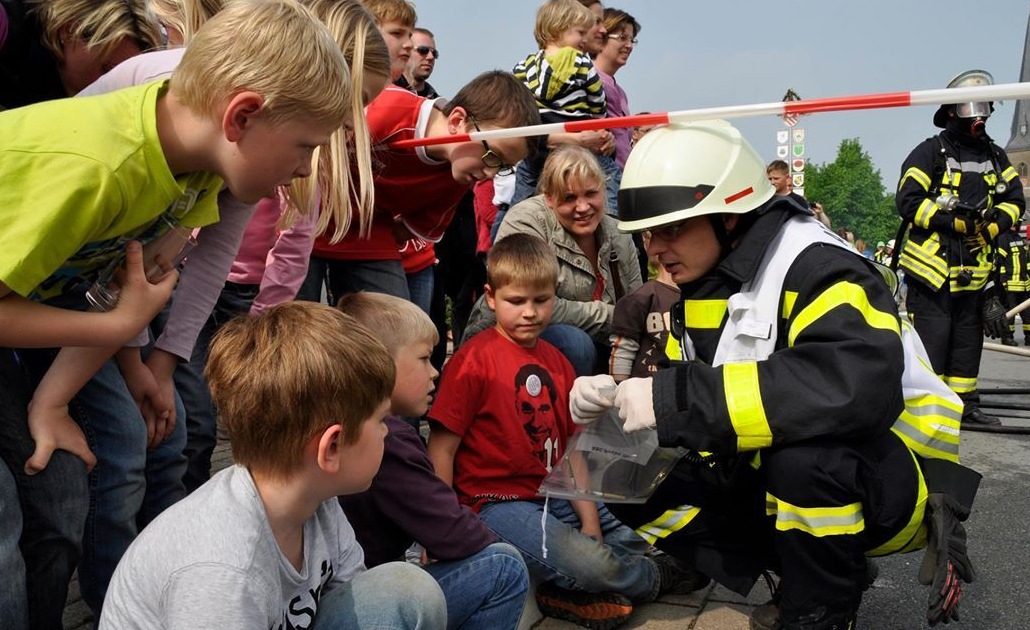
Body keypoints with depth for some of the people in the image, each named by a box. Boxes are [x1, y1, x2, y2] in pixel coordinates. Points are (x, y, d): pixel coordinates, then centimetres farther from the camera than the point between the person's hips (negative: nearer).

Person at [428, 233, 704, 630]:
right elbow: (441, 449, -13)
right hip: (498, 503, -8)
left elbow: (571, 449, 8)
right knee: (591, 565, -21)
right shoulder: (474, 360, -12)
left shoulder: (557, 363, 9)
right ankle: (659, 577, 9)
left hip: (556, 495, 8)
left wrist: (590, 523, 0)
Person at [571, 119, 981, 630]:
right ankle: (828, 570, 5)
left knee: (801, 453, -39)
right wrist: (610, 399, -18)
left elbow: (858, 387, -42)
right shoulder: (698, 289, 2)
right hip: (773, 473, 8)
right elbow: (680, 390, 5)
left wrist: (678, 399, -41)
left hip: (893, 475, -8)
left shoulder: (816, 268, -24)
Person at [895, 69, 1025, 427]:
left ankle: (964, 405, 23)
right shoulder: (930, 153, -5)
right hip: (933, 266, -6)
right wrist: (953, 220, -20)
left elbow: (1015, 200, 13)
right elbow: (907, 201, -13)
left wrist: (993, 223, -8)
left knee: (968, 340, 13)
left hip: (975, 270, 6)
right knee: (930, 341, -6)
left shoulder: (996, 156, 15)